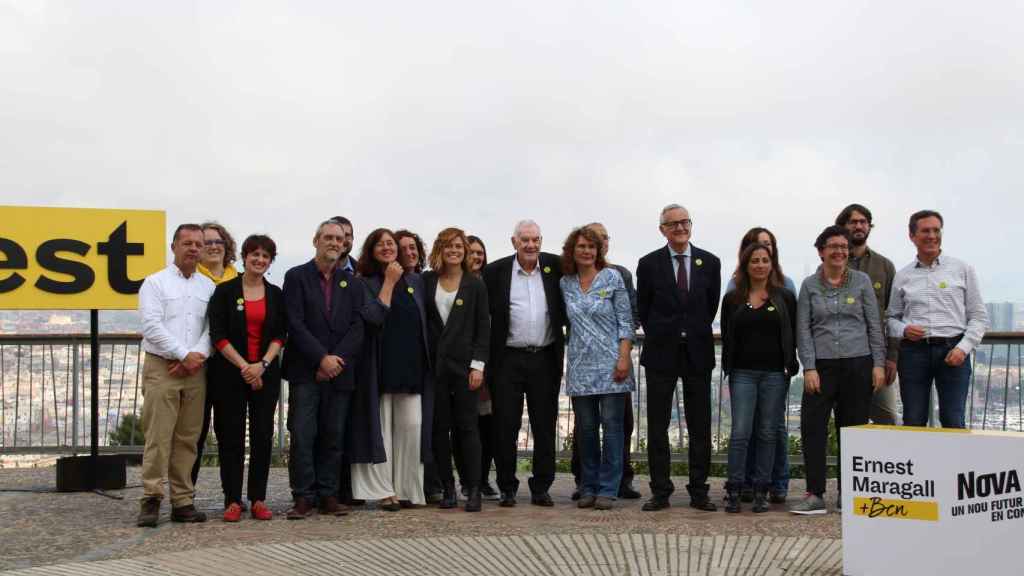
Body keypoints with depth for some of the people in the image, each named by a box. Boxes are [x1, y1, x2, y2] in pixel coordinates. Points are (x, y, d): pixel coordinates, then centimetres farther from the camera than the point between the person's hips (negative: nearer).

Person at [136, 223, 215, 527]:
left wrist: (197, 356, -10)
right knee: (158, 436, -7)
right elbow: (152, 326, -8)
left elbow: (212, 328, 6)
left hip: (195, 370, 4)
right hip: (161, 368, -3)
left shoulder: (208, 287, 13)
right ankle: (151, 500, -4)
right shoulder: (155, 282, 2)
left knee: (188, 438, 5)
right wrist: (184, 354, -12)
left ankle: (183, 502, 9)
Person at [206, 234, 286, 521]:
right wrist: (244, 366, -13)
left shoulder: (275, 294, 9)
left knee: (262, 435, 2)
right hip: (230, 373, -2)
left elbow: (279, 335, 3)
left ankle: (258, 499, 9)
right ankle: (233, 500, 5)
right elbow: (218, 335, -6)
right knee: (231, 436, 0)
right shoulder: (225, 291, 0)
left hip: (265, 374, 2)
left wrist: (262, 364, -13)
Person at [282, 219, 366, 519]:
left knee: (333, 436, 5)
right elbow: (295, 324, -6)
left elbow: (358, 326, 4)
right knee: (302, 435, -6)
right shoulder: (296, 277, 3)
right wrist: (322, 358, -13)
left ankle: (328, 495, 12)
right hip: (305, 371, -3)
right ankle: (303, 497, 0)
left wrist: (337, 359, -9)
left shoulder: (353, 283, 13)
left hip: (339, 371, 3)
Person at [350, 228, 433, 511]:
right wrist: (389, 282, -9)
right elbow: (374, 316, -15)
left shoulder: (416, 281, 13)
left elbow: (425, 321, 17)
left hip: (411, 365, 3)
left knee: (412, 427, -2)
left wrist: (426, 358, 10)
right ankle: (385, 492, 2)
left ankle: (407, 490, 6)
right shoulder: (366, 284, 1)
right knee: (382, 428, -1)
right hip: (380, 366, -3)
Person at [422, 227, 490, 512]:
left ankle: (473, 490, -1)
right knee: (439, 427, 3)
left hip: (464, 363, -2)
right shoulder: (427, 282, 8)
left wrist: (478, 365, -6)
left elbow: (483, 328, 2)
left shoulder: (475, 285, 4)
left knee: (467, 426, -3)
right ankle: (448, 488, 10)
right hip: (434, 365, 2)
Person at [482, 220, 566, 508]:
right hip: (508, 359, -1)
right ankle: (507, 488, 13)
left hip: (545, 359, 2)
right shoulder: (496, 271, 0)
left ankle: (541, 488, 15)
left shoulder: (555, 267, 4)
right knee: (506, 426, 2)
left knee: (545, 425, 6)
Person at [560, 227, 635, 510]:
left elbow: (625, 321, -2)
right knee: (585, 428, 7)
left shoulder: (612, 277, -1)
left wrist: (624, 357, -10)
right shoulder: (565, 283, 9)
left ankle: (607, 489, 5)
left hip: (610, 364, -3)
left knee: (611, 426, -1)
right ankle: (588, 488, 16)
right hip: (580, 366, 3)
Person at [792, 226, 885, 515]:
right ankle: (815, 495, -2)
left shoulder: (861, 281, 5)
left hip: (858, 364, 0)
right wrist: (809, 368, -6)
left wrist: (878, 364, 0)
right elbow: (803, 329, 2)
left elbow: (874, 325, 6)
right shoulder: (809, 285, 5)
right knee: (812, 428, -7)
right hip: (821, 366, 0)